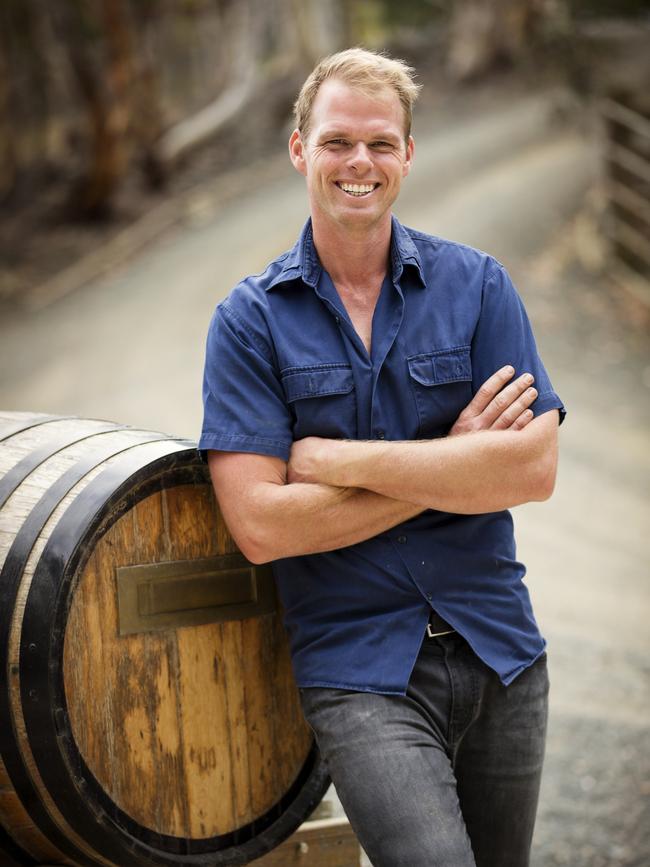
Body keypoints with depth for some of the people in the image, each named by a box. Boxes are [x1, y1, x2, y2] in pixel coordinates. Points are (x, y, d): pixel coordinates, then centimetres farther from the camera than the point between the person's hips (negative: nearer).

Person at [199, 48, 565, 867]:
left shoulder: (477, 284, 2)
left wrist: (340, 460, -12)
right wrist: (449, 465, -11)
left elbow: (533, 468, -10)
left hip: (499, 650, 3)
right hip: (359, 669, -3)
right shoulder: (249, 321, -2)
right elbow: (260, 523, -12)